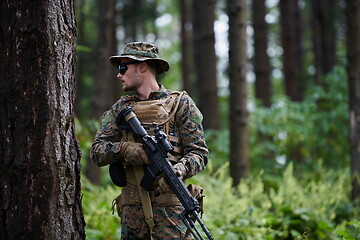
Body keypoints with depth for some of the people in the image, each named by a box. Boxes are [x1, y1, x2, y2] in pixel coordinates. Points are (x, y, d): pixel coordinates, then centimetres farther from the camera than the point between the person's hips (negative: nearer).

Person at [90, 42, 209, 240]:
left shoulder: (180, 103, 5)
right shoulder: (120, 109, 17)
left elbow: (199, 153, -1)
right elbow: (97, 152, 9)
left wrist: (178, 171, -22)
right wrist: (123, 148, -12)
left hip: (169, 204, -4)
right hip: (132, 206, 4)